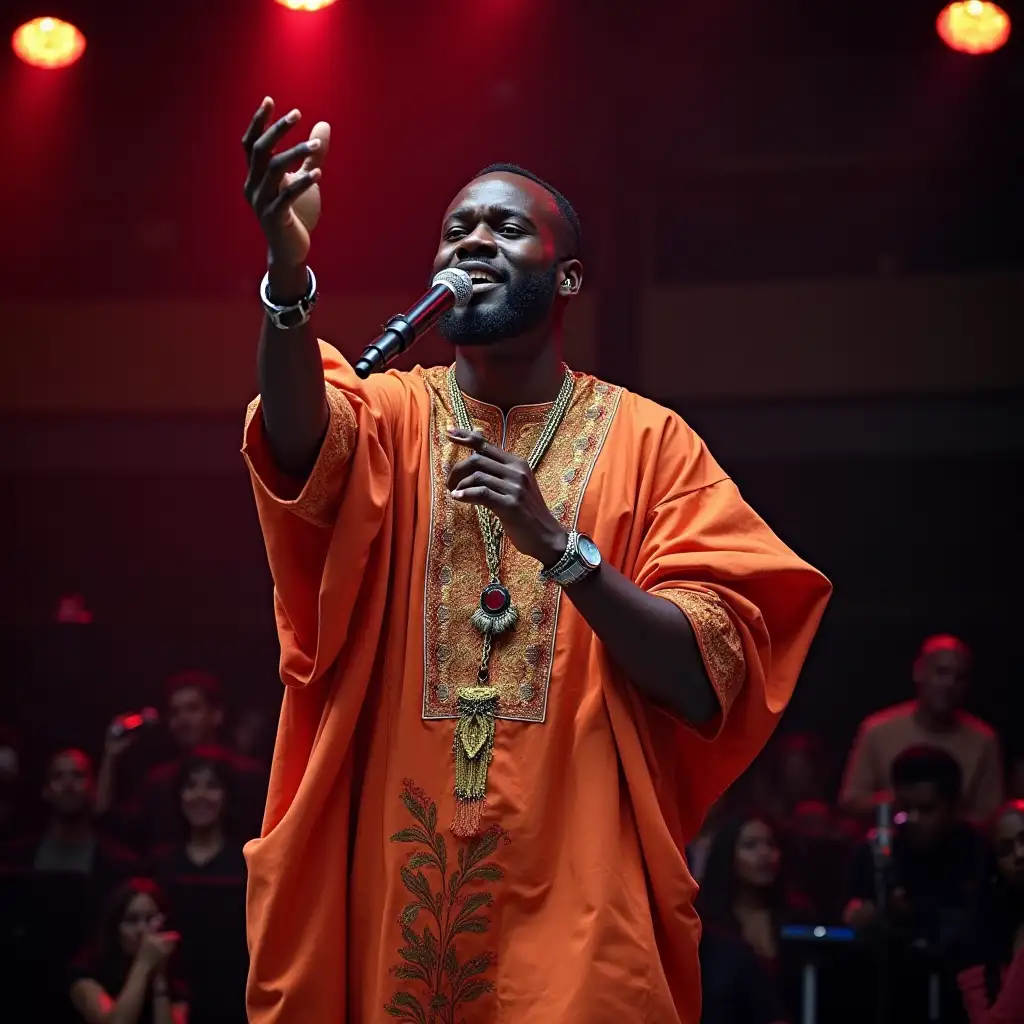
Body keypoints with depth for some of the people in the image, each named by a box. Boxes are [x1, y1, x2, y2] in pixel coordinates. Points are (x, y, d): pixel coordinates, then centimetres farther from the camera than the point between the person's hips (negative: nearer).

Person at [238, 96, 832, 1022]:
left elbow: (709, 684, -6)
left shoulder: (648, 442, 2)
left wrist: (558, 545, -19)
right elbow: (300, 442, -20)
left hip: (577, 884, -1)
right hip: (390, 881, 1)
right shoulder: (390, 415, 5)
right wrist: (289, 271, -38)